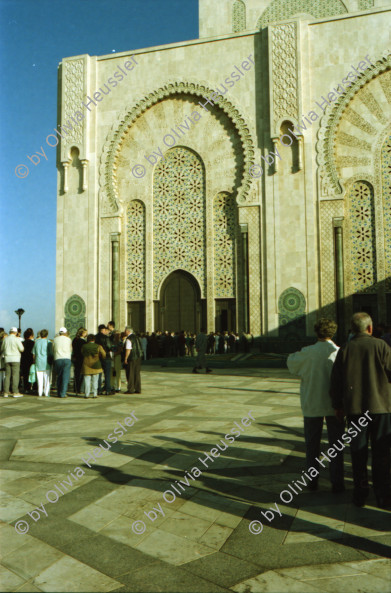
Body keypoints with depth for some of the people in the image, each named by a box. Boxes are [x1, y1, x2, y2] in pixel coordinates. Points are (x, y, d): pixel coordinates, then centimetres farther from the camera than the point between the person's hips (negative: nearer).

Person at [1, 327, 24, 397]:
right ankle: (15, 392, -5)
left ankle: (6, 392, 7)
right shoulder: (17, 339, -7)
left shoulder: (5, 339, 7)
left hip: (7, 358, 5)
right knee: (15, 375, -3)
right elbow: (21, 349, -7)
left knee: (7, 375, 8)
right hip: (15, 358, -5)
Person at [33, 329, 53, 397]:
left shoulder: (36, 342, 7)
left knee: (39, 379, 7)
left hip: (38, 362, 3)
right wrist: (51, 361, 3)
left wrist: (34, 361, 18)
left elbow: (34, 353, 10)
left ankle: (40, 393, 7)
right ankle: (46, 393, 1)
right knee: (47, 378, 2)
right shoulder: (48, 342, -5)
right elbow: (51, 353, -6)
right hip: (46, 362, -3)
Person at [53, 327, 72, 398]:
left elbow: (53, 350, 15)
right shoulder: (69, 339, 6)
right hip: (67, 358, -1)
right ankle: (63, 393, -5)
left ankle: (59, 393, 15)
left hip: (57, 359, 2)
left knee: (59, 377, 12)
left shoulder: (55, 339, 8)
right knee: (65, 377, 0)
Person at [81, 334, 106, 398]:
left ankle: (87, 395, 4)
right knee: (95, 381, 7)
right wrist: (100, 359, 17)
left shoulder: (83, 346, 0)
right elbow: (104, 355, -2)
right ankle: (95, 394, 9)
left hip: (86, 366, 1)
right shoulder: (98, 346, -4)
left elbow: (82, 354, 11)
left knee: (87, 381, 4)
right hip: (96, 366, 0)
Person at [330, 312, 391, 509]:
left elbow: (335, 381, 1)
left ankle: (360, 494, 18)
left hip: (355, 408, 2)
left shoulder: (344, 350, -1)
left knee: (358, 453, 12)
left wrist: (337, 405, 11)